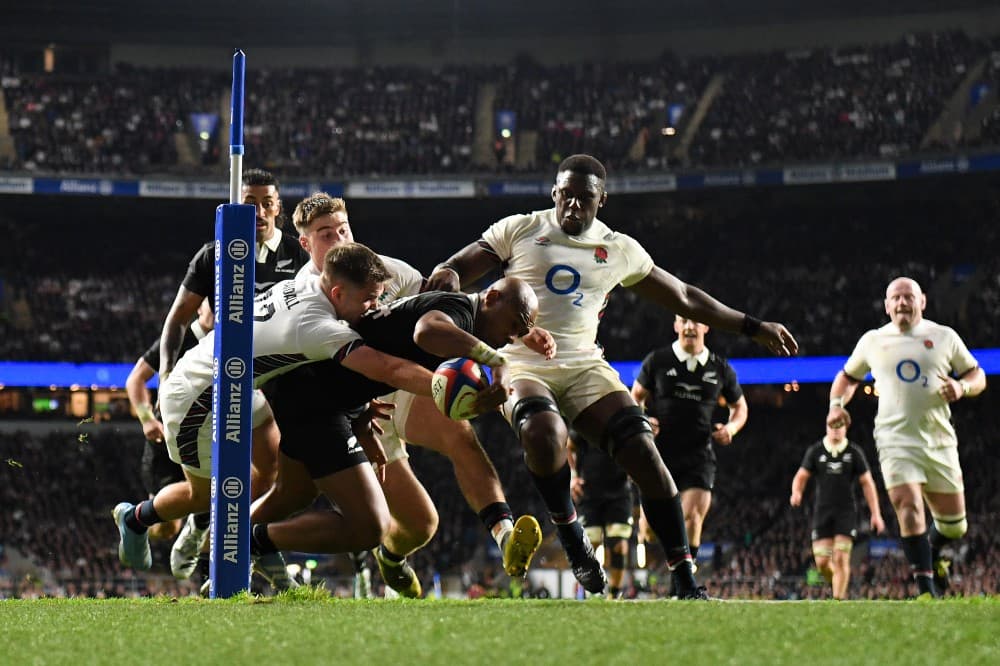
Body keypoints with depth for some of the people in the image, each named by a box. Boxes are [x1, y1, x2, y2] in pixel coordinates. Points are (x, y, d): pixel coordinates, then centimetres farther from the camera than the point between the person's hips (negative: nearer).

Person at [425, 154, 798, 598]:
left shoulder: (620, 251, 12)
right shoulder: (518, 230, 6)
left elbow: (684, 298, 22)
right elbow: (456, 270, 6)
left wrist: (753, 327, 22)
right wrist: (447, 275, -20)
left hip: (583, 366, 3)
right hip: (521, 363, -2)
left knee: (642, 451, -17)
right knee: (545, 436, -36)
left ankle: (686, 579, -10)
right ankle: (569, 534, -9)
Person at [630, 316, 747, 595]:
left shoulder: (720, 369, 7)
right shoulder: (657, 361, 1)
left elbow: (740, 407, 20)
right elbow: (636, 397, 9)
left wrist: (731, 427, -1)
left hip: (698, 455, 1)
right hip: (659, 453, -1)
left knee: (692, 517, -15)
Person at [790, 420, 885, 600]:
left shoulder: (854, 452, 0)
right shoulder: (815, 451, 3)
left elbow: (867, 483, 4)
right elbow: (801, 476, 5)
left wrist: (876, 514, 0)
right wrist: (796, 493, -19)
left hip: (846, 511, -1)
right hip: (822, 510, 1)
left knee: (841, 558, -13)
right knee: (822, 561, -3)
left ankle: (838, 598, -7)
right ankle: (838, 584, 26)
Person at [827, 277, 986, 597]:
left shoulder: (944, 337, 7)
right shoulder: (872, 341, 9)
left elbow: (977, 375, 12)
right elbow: (848, 376, 24)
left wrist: (962, 387, -10)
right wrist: (836, 404, 6)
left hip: (940, 441, 1)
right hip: (896, 441, -1)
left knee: (954, 524, 5)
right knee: (910, 508, -20)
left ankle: (932, 551, 40)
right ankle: (927, 589, -19)